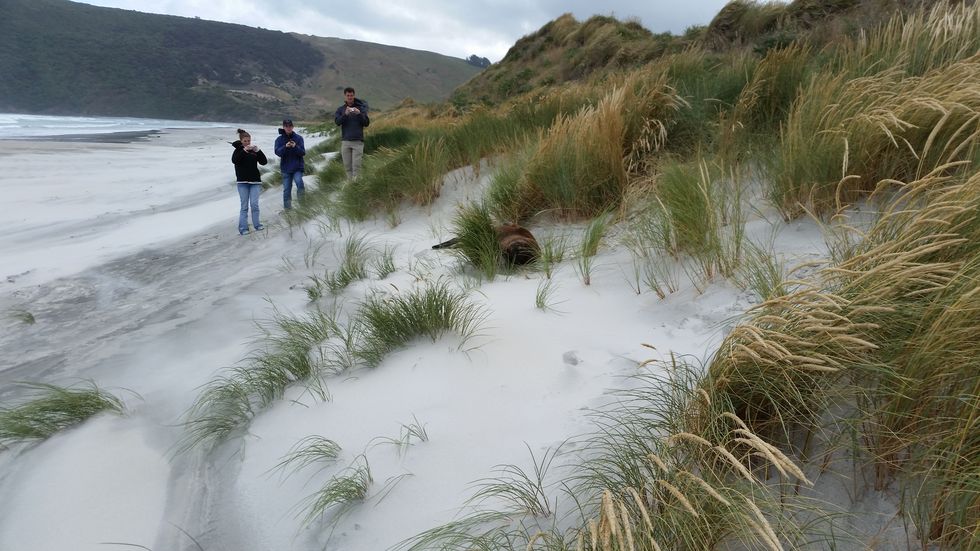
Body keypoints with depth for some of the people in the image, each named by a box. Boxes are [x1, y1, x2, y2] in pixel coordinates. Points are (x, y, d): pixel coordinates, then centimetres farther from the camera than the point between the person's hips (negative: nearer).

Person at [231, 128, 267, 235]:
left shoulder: (254, 150, 7)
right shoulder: (238, 150, 3)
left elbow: (264, 161, -2)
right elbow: (234, 160, -16)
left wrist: (258, 151, -15)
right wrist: (245, 150, -23)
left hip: (255, 181, 1)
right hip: (242, 182, -1)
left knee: (254, 204, -3)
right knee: (244, 206, -2)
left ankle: (257, 225, 9)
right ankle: (243, 228, 0)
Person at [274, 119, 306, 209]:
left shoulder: (298, 138, 1)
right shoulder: (279, 139, 3)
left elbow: (303, 152, -4)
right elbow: (278, 152, -9)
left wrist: (295, 147, -23)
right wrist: (285, 147, -26)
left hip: (297, 167, -1)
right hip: (286, 168, 1)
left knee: (299, 181, -29)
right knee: (286, 188, 4)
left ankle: (300, 196, -4)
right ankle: (287, 205, 18)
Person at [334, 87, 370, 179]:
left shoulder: (360, 108, 8)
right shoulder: (340, 109, 11)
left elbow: (367, 123, 2)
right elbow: (337, 122, -4)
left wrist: (359, 114, -14)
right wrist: (345, 114, -20)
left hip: (358, 141, -2)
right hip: (345, 141, 2)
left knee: (356, 165, -7)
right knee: (347, 166, 2)